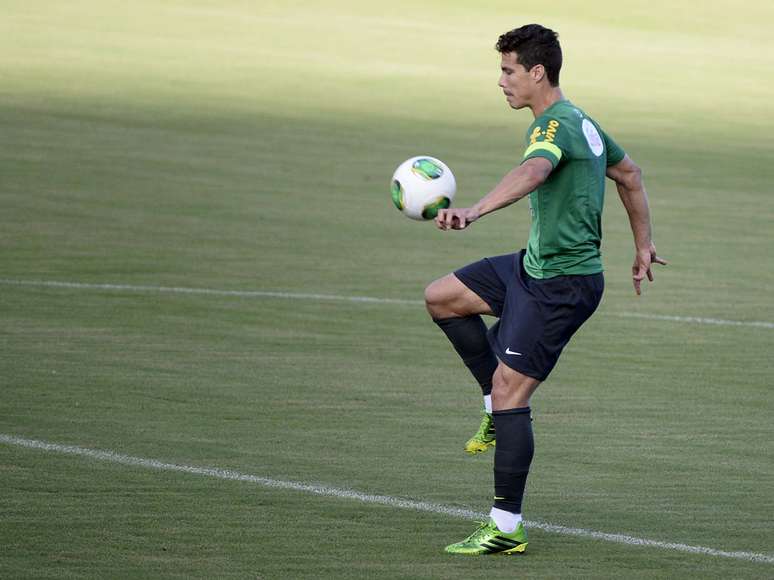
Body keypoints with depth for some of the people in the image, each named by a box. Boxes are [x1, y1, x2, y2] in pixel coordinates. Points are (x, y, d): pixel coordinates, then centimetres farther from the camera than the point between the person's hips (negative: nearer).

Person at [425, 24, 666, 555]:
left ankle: (507, 529, -4)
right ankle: (500, 409, 16)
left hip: (562, 284, -10)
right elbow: (630, 175, 25)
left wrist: (474, 212, -56)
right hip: (536, 267, 10)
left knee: (509, 392, -9)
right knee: (442, 298, 12)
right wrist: (643, 245, 33)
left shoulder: (556, 126, -19)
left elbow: (532, 172, -41)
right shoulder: (580, 122, 12)